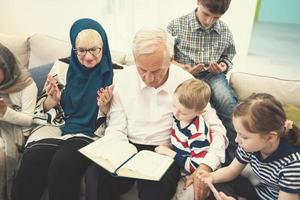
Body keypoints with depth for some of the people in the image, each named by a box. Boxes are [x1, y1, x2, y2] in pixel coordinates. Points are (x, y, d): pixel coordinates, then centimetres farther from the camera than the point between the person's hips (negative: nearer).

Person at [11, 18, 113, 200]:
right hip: (57, 127, 3)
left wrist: (104, 104, -18)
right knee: (31, 165, -26)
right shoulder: (62, 67, 6)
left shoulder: (115, 73, -2)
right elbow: (44, 108, 13)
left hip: (90, 133, -2)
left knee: (62, 166, -30)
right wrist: (53, 98, -9)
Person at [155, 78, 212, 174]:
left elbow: (197, 166, -24)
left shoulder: (198, 133, -27)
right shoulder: (179, 117, -6)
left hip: (188, 176, -7)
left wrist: (169, 152, -20)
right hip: (176, 163, 7)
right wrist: (167, 149, -3)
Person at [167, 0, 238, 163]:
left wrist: (223, 66, -3)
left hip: (212, 75, 3)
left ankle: (234, 157, -13)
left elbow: (228, 56, 21)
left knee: (229, 104, -29)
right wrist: (181, 67, -13)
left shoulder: (225, 32, 7)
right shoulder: (177, 26, -1)